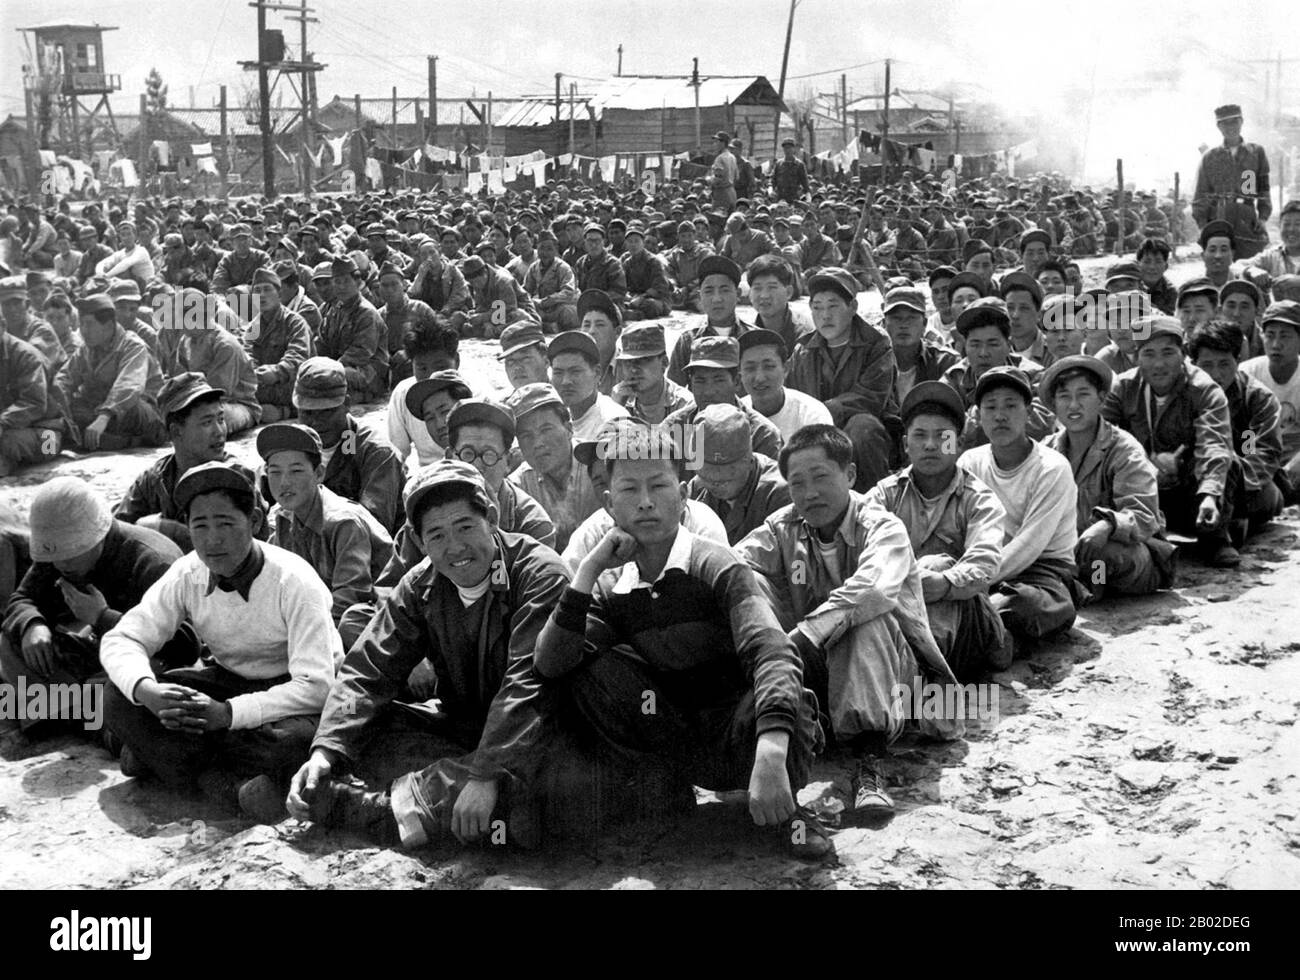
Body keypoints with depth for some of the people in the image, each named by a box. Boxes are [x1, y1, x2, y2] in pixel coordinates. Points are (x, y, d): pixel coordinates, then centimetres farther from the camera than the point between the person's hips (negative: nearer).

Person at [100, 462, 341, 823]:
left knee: (296, 739, -40)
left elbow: (315, 685, -30)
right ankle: (230, 784, -21)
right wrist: (146, 690, -34)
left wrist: (227, 713, -41)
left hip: (291, 694, -5)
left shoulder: (294, 582, -26)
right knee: (118, 697, -17)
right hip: (226, 681, 5)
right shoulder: (187, 576, -11)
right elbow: (120, 640, -11)